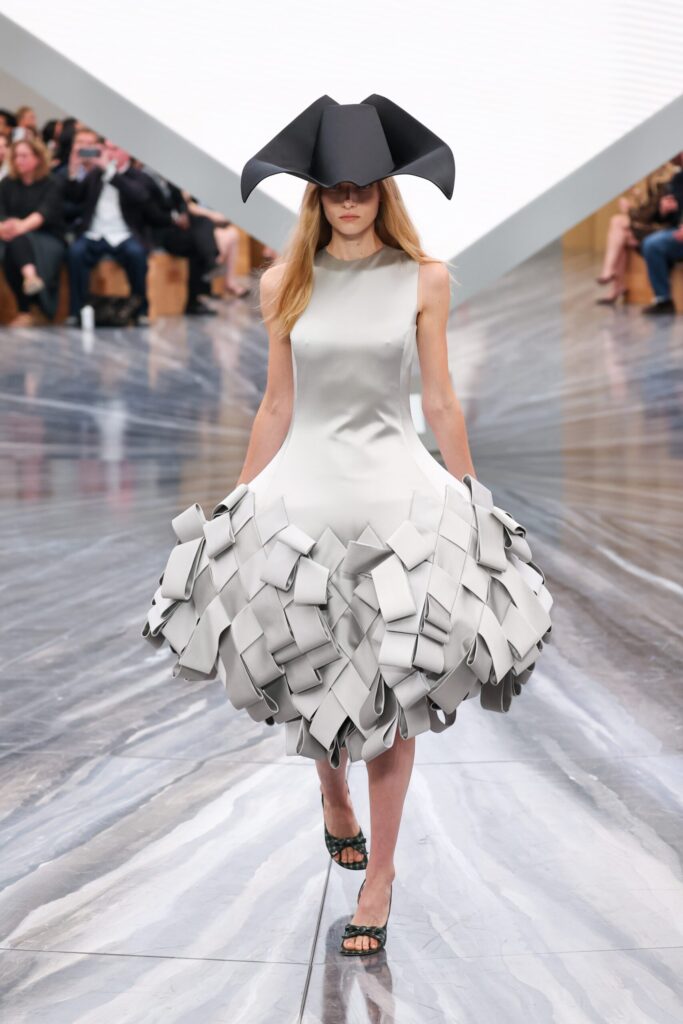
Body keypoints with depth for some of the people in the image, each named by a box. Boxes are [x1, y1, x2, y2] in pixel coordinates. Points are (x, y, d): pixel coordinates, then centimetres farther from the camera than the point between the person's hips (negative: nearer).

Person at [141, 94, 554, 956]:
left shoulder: (423, 280, -1)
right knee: (314, 678, 12)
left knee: (388, 692, 2)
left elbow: (440, 402, 4)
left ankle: (379, 873, 14)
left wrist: (470, 507, 6)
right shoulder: (285, 284, 2)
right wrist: (238, 507, 10)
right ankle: (334, 803, 43)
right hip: (303, 492, 2)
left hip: (399, 495, -1)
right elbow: (276, 408, 8)